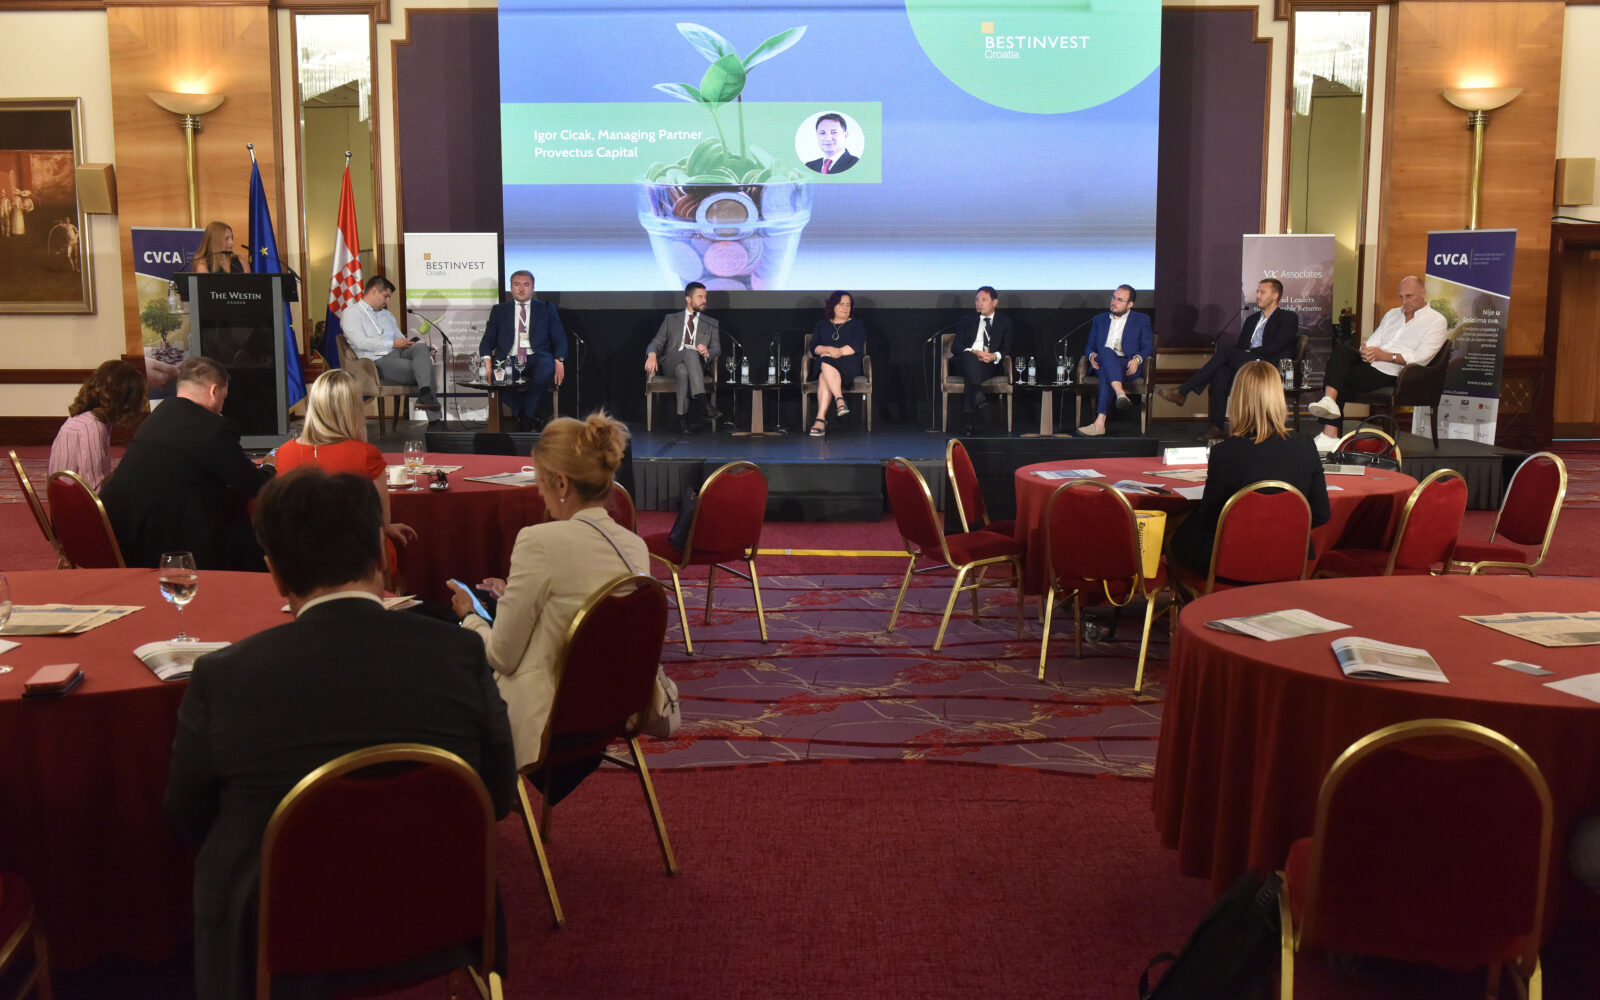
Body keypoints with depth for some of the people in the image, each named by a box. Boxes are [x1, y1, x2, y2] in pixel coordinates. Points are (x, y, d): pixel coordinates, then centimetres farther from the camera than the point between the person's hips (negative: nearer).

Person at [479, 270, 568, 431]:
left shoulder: (546, 309, 20)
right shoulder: (499, 311, 22)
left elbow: (559, 338, 12)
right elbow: (488, 340, 15)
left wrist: (559, 360, -9)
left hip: (536, 359, 0)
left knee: (546, 369, -38)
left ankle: (526, 416, -24)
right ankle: (532, 416, -20)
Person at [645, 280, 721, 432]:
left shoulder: (711, 324, 21)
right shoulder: (671, 319, 20)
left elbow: (717, 349, 7)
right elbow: (657, 342, 11)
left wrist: (707, 353, -19)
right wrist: (652, 355, -14)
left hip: (696, 364, 1)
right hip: (670, 364, -1)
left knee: (683, 371, -39)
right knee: (691, 353, -37)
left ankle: (683, 417, -38)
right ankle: (703, 403, -48)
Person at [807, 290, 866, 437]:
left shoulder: (856, 325, 17)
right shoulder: (822, 324, 22)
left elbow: (856, 347, -1)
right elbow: (814, 347, 8)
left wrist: (839, 352, -13)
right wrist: (829, 349, -12)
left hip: (849, 366, -2)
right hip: (824, 363, 2)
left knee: (824, 377, -36)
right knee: (825, 362, -38)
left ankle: (821, 418, -48)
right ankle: (840, 401, -52)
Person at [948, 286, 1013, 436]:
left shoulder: (1004, 322, 21)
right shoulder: (966, 321, 21)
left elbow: (1006, 348, 10)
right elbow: (956, 347, 7)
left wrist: (995, 356, -14)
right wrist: (974, 352, -14)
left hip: (990, 365, -1)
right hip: (963, 363, 1)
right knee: (969, 357, -39)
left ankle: (968, 422, -46)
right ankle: (978, 394, -56)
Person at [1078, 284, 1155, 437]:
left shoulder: (1141, 320, 17)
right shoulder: (1100, 320, 26)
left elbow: (1148, 347, 7)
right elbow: (1089, 346, 22)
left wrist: (1137, 359, -16)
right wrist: (1091, 355, -4)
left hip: (1128, 366, -2)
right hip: (1103, 364, 2)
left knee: (1106, 373, -39)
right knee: (1106, 352, -38)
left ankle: (1100, 423, -53)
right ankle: (1120, 394, -58)